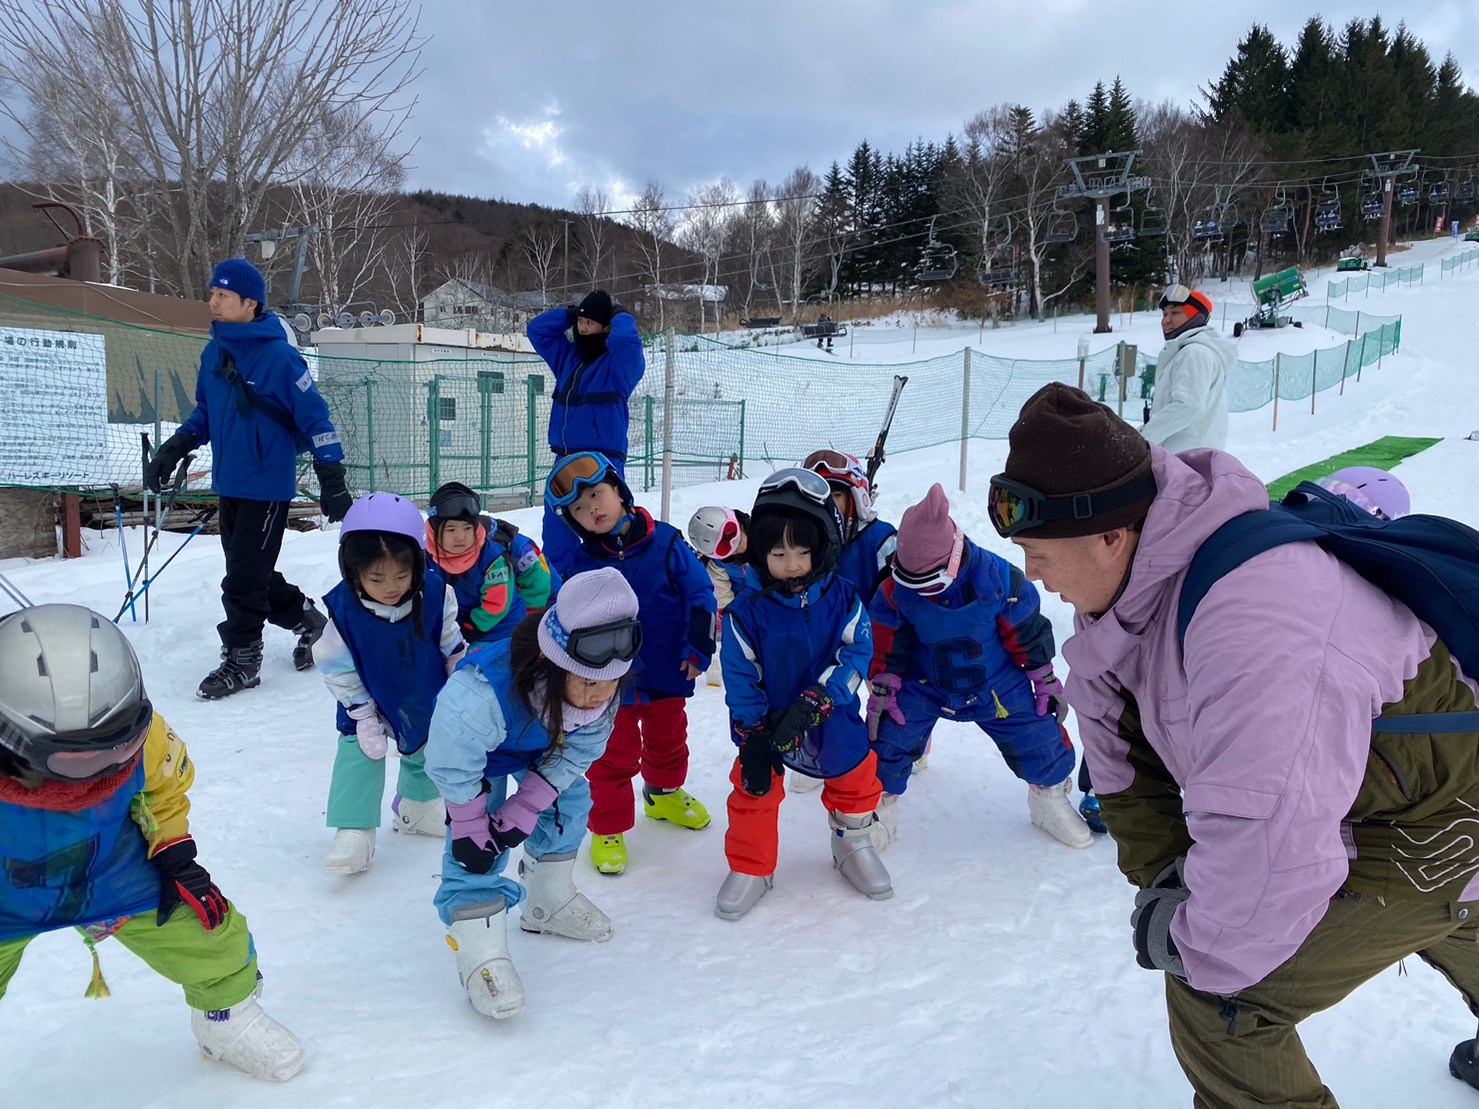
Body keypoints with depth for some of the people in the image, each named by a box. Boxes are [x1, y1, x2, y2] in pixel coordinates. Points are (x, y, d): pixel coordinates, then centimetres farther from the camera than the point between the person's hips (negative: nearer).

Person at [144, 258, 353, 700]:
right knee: (250, 575, 15)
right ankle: (308, 621, 35)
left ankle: (242, 661, 12)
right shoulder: (214, 353, 7)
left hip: (267, 487, -8)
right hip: (228, 485, 8)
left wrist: (333, 480, -14)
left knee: (244, 580, -4)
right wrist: (174, 448, 10)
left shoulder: (279, 357, -15)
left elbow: (314, 418, -13)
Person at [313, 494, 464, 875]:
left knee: (424, 750, 18)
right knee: (360, 752, -12)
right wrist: (364, 718, -17)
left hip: (426, 696, 3)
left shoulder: (435, 593, -24)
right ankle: (354, 832, 0)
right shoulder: (343, 610, -29)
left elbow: (453, 647, -9)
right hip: (369, 700, -2)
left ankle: (417, 808, 43)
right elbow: (338, 670, -18)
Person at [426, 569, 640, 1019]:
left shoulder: (602, 694, -33)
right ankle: (480, 950, -4)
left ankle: (550, 902, 28)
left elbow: (577, 753, -19)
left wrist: (525, 810, -21)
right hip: (479, 750, -4)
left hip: (546, 746, 5)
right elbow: (453, 767, -32)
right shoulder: (480, 693, -49)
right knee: (476, 849, -11)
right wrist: (470, 825, -21)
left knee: (569, 803, 6)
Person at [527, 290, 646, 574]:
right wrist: (571, 313, 12)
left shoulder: (621, 362, -6)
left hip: (604, 461, -7)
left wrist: (620, 315, -6)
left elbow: (625, 338, -26)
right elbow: (537, 329, 22)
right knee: (556, 534, 11)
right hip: (565, 459, 7)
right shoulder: (568, 355, 16)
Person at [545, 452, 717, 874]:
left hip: (668, 671, 1)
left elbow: (700, 594, -6)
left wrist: (699, 647, -10)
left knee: (668, 739, 23)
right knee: (614, 756, 6)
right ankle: (608, 828, 23)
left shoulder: (665, 542, -11)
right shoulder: (582, 563, -8)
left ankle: (664, 795, 49)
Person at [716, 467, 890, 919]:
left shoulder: (842, 599, -12)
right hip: (767, 724, -1)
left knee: (856, 778, 14)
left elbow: (856, 656, -17)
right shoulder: (748, 611, -15)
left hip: (835, 724, 1)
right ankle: (750, 868, 24)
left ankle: (853, 845, 43)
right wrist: (752, 740, -14)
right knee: (754, 788, 2)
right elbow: (740, 679, -10)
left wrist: (812, 704, -29)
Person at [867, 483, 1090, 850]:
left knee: (1039, 736, 2)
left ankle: (1049, 796, 30)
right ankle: (882, 801, 17)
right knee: (891, 734, -9)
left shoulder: (998, 578, -24)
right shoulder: (895, 591, -21)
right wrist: (881, 690, -5)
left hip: (996, 684, 0)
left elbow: (1027, 632, -10)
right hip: (923, 683, 0)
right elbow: (887, 644, -7)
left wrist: (1045, 680, -1)